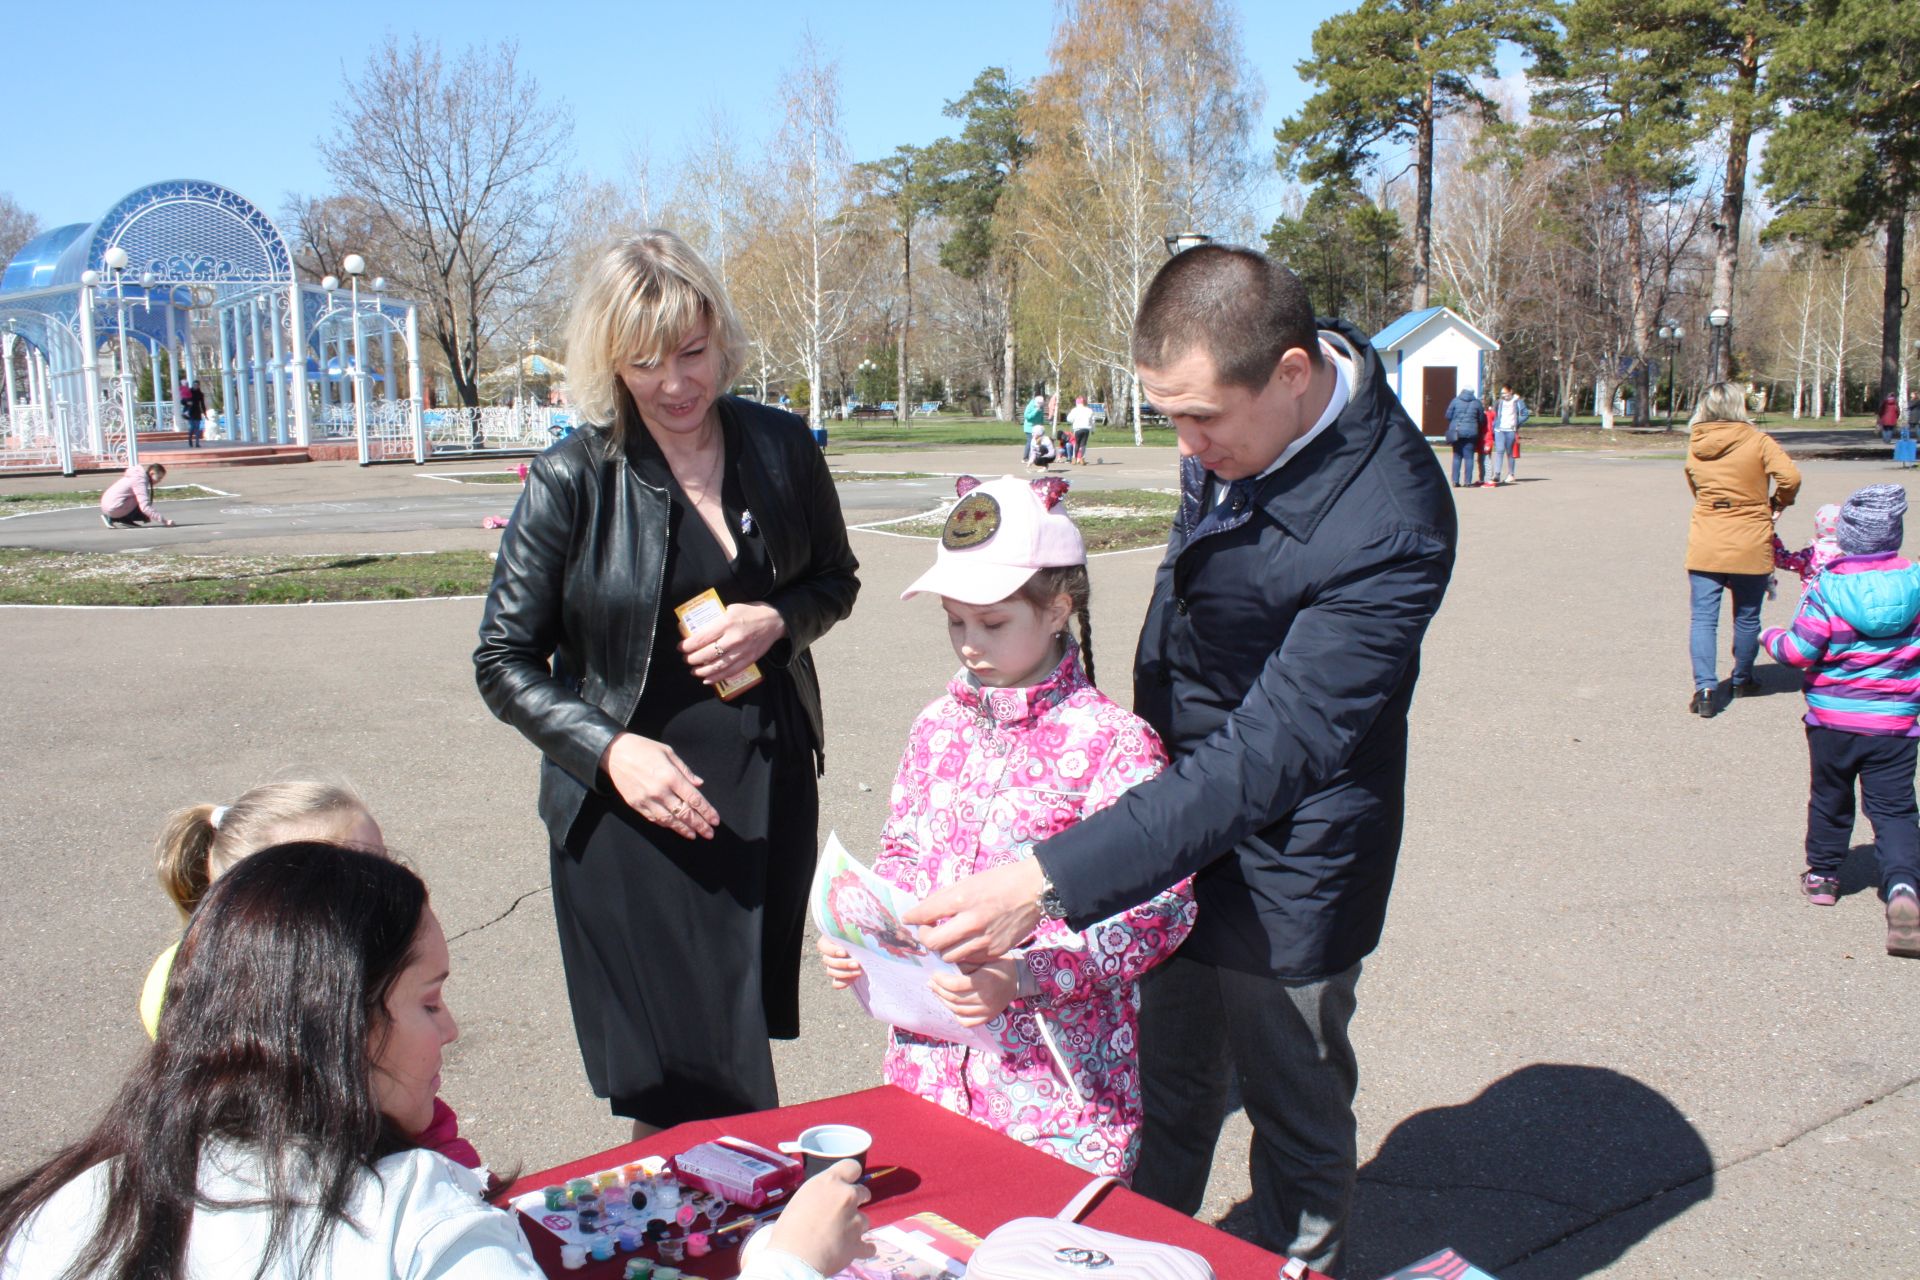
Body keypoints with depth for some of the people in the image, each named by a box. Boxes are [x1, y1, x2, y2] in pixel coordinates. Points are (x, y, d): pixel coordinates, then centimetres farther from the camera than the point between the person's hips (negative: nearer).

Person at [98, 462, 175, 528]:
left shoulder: (138, 475, 13)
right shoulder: (140, 481, -18)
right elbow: (145, 507, -27)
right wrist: (164, 521, -28)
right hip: (115, 508, -10)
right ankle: (113, 519, -7)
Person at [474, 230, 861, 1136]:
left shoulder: (780, 448, 2)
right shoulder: (572, 481, -7)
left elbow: (836, 580, 15)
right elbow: (504, 662, -3)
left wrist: (776, 620, -8)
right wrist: (609, 748, -19)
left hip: (768, 789, 3)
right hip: (631, 807, -3)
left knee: (745, 1042, 15)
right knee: (676, 1075, -1)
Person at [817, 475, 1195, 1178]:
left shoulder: (1112, 741, -13)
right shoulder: (939, 727, 5)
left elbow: (1160, 909, -15)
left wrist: (1022, 976, -24)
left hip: (1057, 1070, -5)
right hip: (931, 1060, 5)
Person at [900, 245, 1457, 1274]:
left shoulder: (1390, 528, -32)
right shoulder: (1236, 408, -9)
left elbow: (1265, 758, -34)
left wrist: (1050, 882, -39)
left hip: (1282, 866, -7)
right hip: (1171, 804, 7)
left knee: (1294, 1122, 16)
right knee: (1162, 1095, 23)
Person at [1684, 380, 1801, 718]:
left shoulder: (1694, 447, 3)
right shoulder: (1757, 441, -7)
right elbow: (1790, 476, -17)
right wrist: (1778, 503, 1)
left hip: (1704, 547, 2)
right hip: (1750, 547, -2)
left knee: (1703, 619, 2)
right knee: (1747, 618, 15)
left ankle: (1705, 689, -9)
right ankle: (1742, 680, 31)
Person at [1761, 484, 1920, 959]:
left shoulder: (1827, 588, -14)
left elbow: (1799, 652, -13)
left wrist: (1772, 637, 7)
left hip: (1832, 720, 0)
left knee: (1830, 798, 18)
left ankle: (1822, 874, 32)